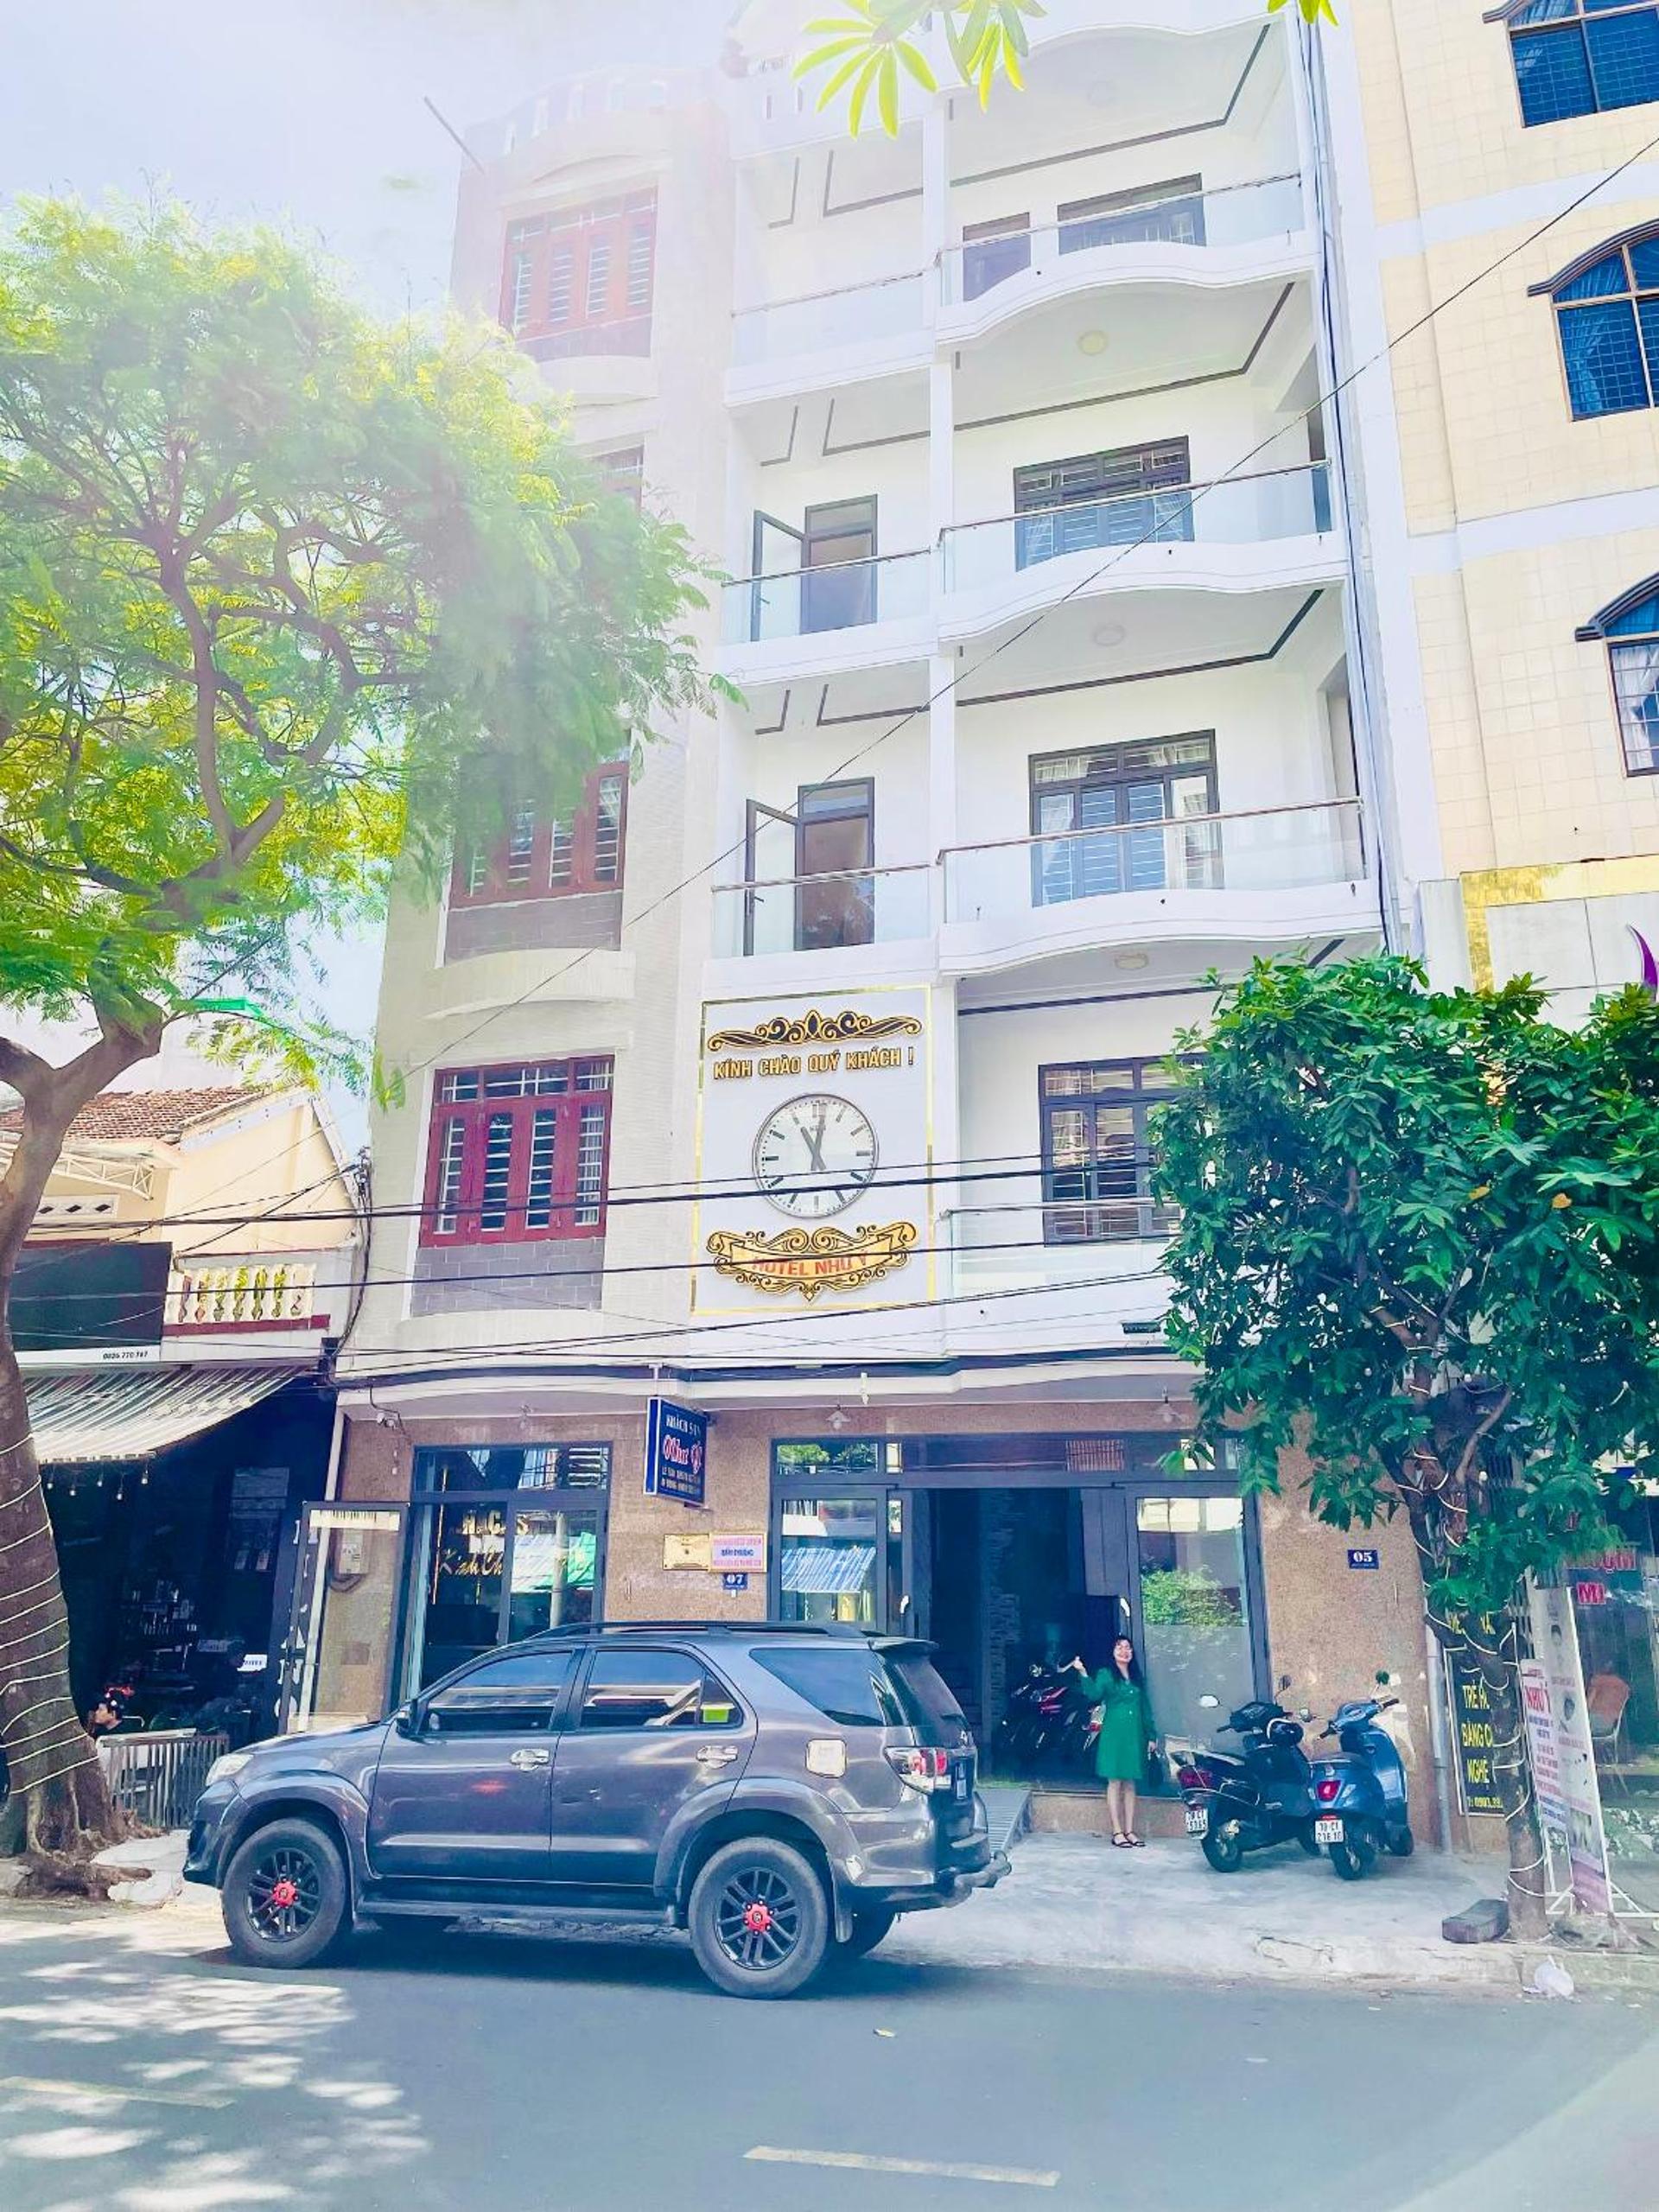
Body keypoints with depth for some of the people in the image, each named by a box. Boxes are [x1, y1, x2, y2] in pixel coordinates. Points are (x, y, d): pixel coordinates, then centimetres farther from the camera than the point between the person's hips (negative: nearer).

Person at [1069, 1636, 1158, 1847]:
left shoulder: (1137, 1678, 15)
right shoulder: (1105, 1674, 1)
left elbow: (1145, 1709, 17)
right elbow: (1094, 1695, -16)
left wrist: (1151, 1736, 13)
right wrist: (1084, 1674, -28)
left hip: (1134, 1736, 5)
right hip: (1114, 1735, -5)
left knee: (1131, 1783, 6)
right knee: (1115, 1782, -4)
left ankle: (1129, 1830, 11)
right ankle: (1117, 1832, -1)